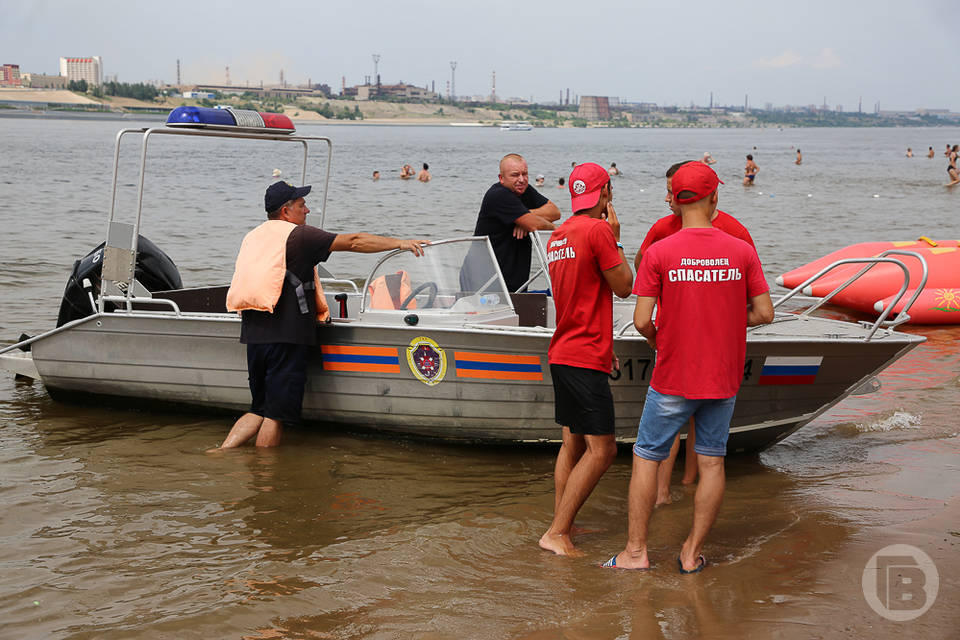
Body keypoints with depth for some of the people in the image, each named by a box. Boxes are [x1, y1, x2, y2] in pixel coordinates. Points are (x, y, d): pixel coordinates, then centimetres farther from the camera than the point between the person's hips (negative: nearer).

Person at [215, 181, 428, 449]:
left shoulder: (252, 237, 18)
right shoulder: (298, 235, -5)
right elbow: (353, 242, -8)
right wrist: (400, 243, -2)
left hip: (253, 335, 8)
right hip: (286, 336, -7)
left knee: (259, 409, 16)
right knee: (276, 414, 0)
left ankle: (221, 452, 7)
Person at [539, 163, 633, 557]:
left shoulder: (558, 236, 14)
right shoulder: (598, 231, -15)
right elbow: (623, 287, -7)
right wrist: (616, 238, 1)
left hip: (562, 354, 9)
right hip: (585, 359, -9)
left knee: (573, 443, 15)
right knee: (601, 449, -6)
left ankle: (562, 525, 18)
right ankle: (556, 532, -8)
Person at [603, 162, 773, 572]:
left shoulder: (658, 254, -10)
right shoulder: (741, 251, -3)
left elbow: (642, 320, -12)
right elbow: (764, 313, -2)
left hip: (672, 378, -2)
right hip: (723, 378, 2)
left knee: (646, 458, 10)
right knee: (711, 462, 11)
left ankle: (636, 550, 12)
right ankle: (692, 553, 14)